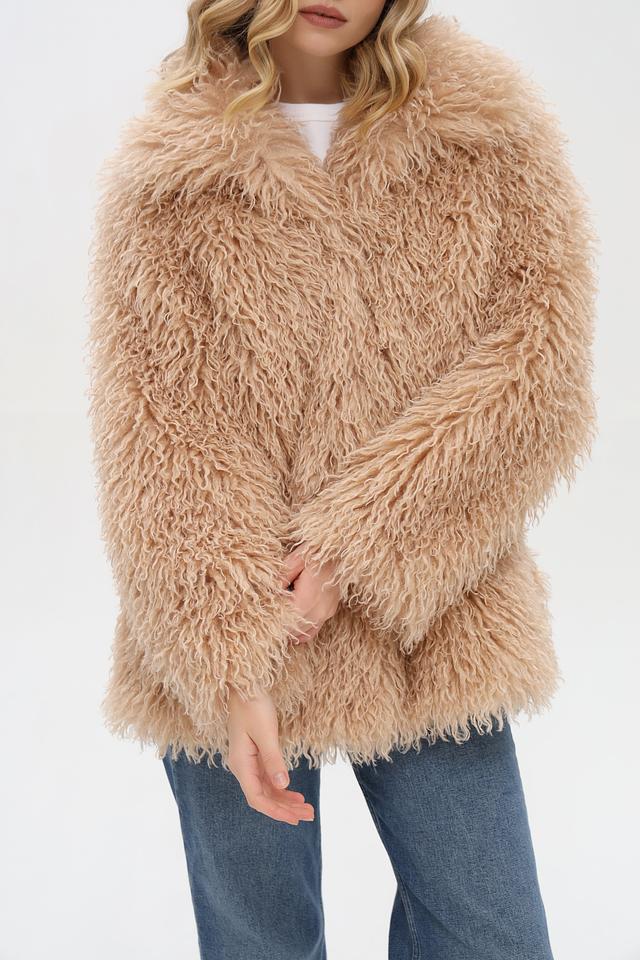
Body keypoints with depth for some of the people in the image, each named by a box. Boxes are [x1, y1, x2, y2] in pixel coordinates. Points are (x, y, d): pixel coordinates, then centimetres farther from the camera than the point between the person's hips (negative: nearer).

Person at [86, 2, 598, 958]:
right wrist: (231, 662, -15)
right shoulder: (168, 173, -1)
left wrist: (361, 545, -15)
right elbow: (153, 429, -6)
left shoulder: (493, 130, 2)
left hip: (437, 636, 1)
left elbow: (542, 365, -6)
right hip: (222, 649, 0)